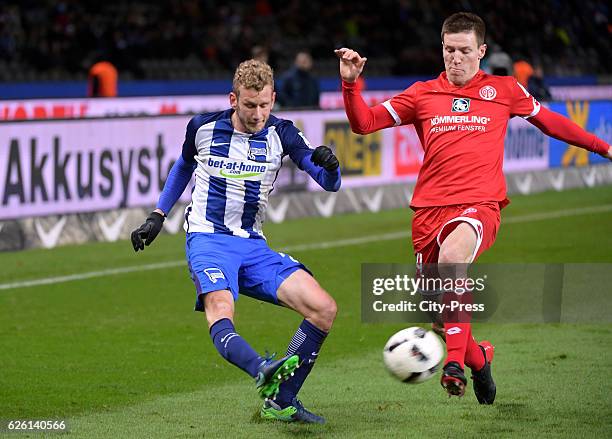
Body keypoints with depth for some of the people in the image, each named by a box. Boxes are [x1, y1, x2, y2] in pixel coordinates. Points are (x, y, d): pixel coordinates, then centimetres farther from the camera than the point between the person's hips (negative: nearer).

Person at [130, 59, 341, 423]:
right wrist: (157, 217, 19)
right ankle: (263, 371, -62)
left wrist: (329, 166, -28)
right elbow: (183, 167, 22)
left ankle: (281, 402, -6)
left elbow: (329, 183, -4)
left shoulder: (280, 133, 1)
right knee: (221, 317, -35)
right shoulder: (203, 128, 0)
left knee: (324, 309, -13)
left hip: (253, 246, 3)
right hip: (207, 240, -3)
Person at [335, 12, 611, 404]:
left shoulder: (504, 90, 11)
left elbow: (550, 121, 24)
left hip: (481, 205, -3)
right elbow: (364, 122, 8)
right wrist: (350, 83, -8)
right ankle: (478, 359, 37)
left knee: (451, 256, -36)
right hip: (430, 208, 3)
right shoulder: (423, 94, 12)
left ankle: (455, 362, -35)